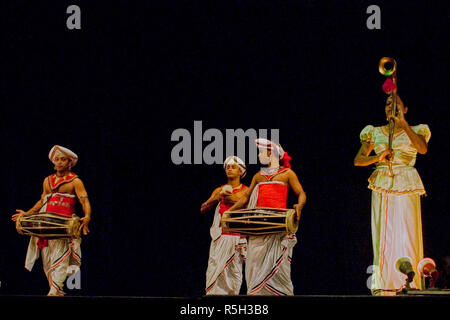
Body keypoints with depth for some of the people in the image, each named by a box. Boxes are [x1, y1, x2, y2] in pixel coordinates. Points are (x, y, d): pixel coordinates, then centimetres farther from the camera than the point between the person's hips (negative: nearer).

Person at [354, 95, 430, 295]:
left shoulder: (414, 131, 9)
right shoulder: (375, 133, 14)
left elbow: (423, 149, -13)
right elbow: (358, 160, 7)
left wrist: (403, 123, -15)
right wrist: (378, 157, -13)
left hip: (406, 187, -2)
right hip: (382, 186, 2)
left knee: (405, 232, -8)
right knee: (383, 232, -5)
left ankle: (407, 282, -5)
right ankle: (384, 283, -7)